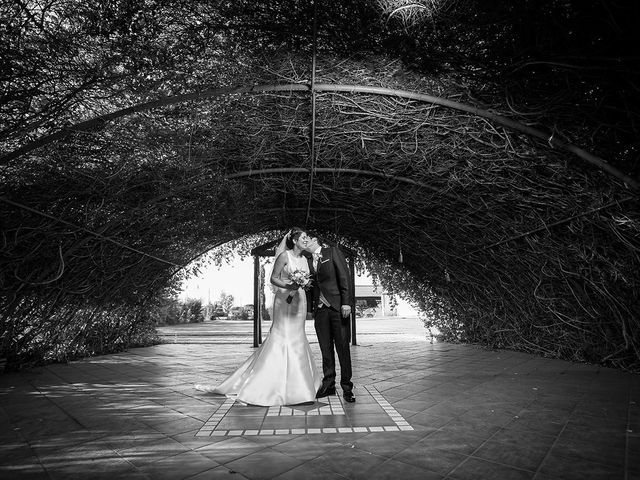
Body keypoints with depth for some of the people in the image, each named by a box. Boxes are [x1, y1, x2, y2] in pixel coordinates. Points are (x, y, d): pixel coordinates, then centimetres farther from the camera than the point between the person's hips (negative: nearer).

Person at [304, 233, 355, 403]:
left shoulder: (333, 252, 4)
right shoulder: (308, 262, 18)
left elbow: (344, 277, -4)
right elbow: (311, 286, 13)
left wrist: (346, 302, -12)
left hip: (337, 307, -4)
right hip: (320, 309, 4)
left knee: (343, 348, -1)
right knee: (326, 349, 8)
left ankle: (347, 388, 9)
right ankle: (328, 385, 18)